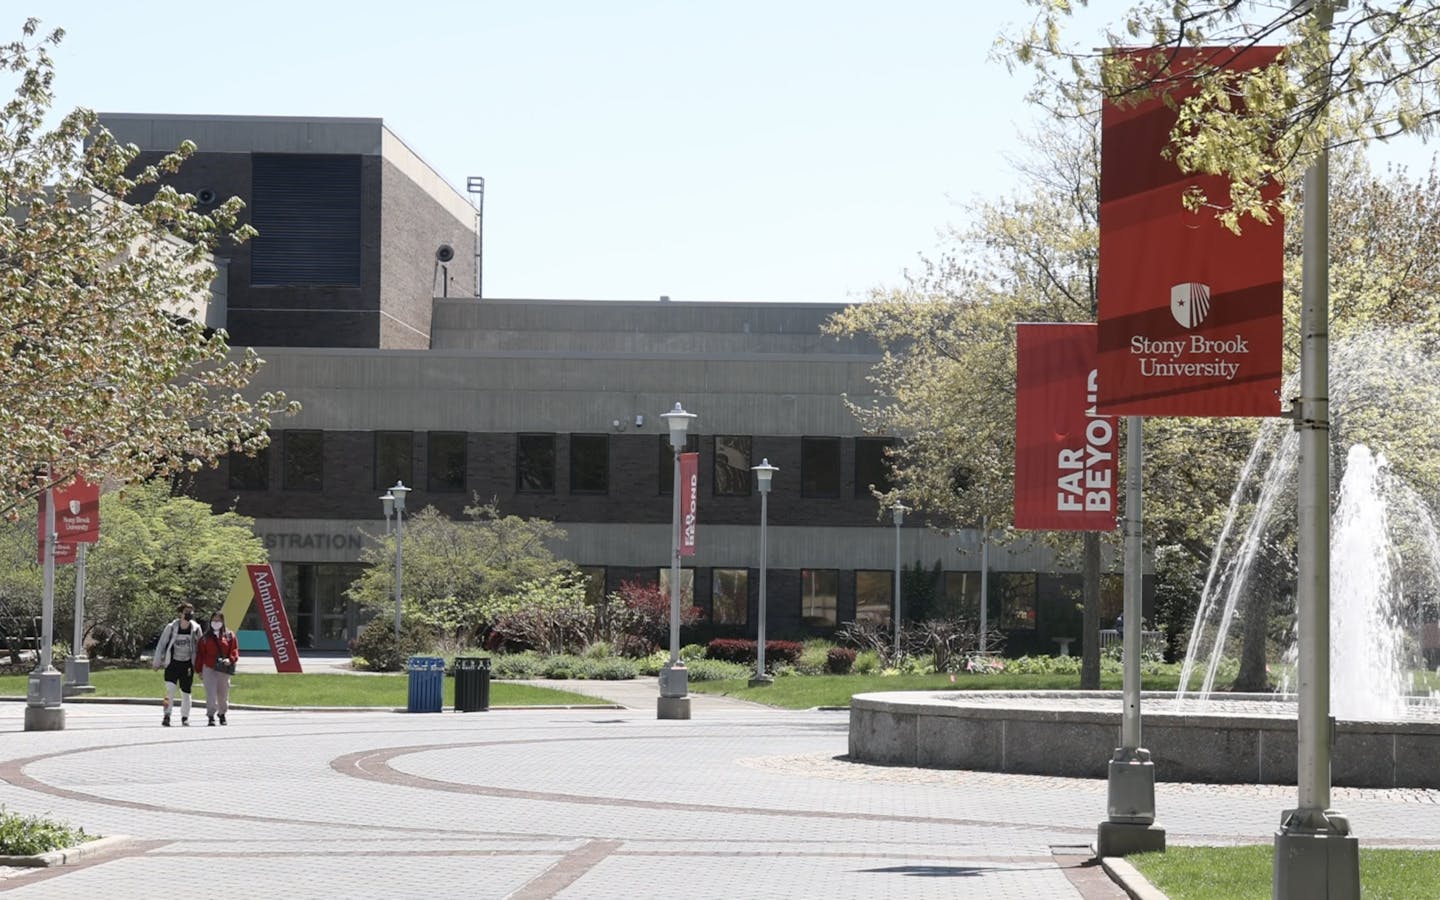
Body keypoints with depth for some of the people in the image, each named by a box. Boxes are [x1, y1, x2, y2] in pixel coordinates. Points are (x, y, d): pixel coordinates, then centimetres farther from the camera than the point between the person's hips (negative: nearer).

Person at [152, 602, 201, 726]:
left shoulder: (195, 629, -1)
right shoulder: (171, 628, -5)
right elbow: (161, 645, 2)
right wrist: (157, 662, 2)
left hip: (187, 665, 2)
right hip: (172, 664, -2)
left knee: (185, 693, 7)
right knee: (170, 689, -17)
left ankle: (185, 717, 21)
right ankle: (167, 716, -15)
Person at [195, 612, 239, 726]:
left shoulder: (230, 636, 7)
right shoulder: (205, 637, 8)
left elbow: (234, 650, 3)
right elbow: (200, 654, 8)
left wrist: (230, 659, -18)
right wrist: (199, 671, 4)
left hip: (224, 670, 1)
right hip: (209, 669, -1)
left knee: (223, 693, 10)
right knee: (211, 693, -10)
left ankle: (222, 714, 29)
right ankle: (211, 717, -10)